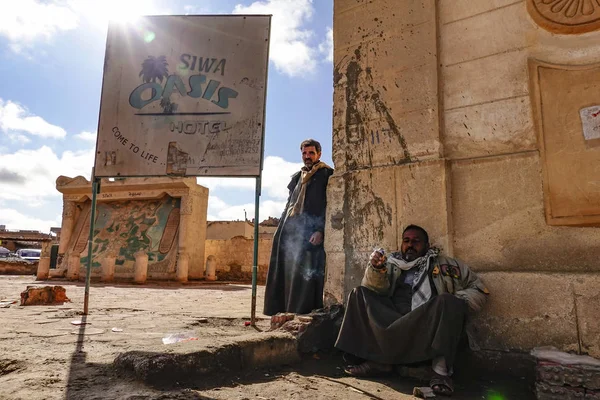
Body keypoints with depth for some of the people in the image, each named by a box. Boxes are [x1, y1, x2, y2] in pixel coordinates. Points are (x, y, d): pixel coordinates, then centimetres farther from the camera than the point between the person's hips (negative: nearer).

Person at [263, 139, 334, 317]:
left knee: (306, 273, -11)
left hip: (311, 231, -6)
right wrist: (281, 228, 15)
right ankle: (285, 310, 9)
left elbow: (329, 205, -7)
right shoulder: (297, 177, 23)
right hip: (291, 229, 7)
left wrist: (320, 230, -18)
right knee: (287, 271, 4)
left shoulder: (327, 174, 3)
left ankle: (304, 312, -7)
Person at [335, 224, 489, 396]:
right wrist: (376, 268, -18)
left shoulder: (444, 264, 14)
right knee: (360, 294, -10)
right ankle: (378, 359, -20)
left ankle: (441, 370, -28)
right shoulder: (392, 264, 18)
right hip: (393, 323, 3)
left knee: (447, 301, -28)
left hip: (430, 327, -2)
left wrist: (455, 303, -7)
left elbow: (479, 290, 12)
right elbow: (375, 289, 4)